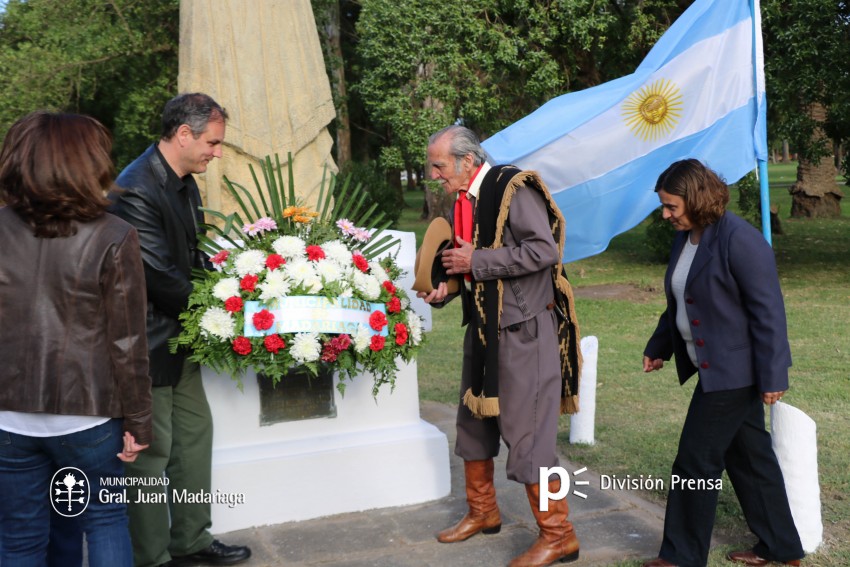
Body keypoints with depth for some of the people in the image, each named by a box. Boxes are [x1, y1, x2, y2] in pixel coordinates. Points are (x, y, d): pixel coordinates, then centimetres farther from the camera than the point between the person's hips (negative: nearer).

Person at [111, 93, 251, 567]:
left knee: (195, 434, 17)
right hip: (147, 344, -10)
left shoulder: (184, 182, 7)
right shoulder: (136, 190, -24)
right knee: (152, 450, 2)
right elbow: (161, 278, -25)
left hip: (179, 339, 10)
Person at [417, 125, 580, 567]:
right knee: (473, 420, 17)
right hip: (483, 326, 9)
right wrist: (444, 289, 0)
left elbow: (544, 250, -24)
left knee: (525, 430, -6)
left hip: (521, 327, -9)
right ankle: (483, 512, 34)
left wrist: (477, 259, -21)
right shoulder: (462, 201, 9)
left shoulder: (512, 188, -15)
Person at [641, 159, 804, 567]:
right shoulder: (684, 239, 6)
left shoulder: (739, 241, -21)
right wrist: (659, 348, 18)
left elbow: (768, 311, -20)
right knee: (748, 455, 17)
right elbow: (678, 303, 18)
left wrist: (771, 376, -19)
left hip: (734, 369, -9)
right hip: (713, 367, 9)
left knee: (697, 461, -2)